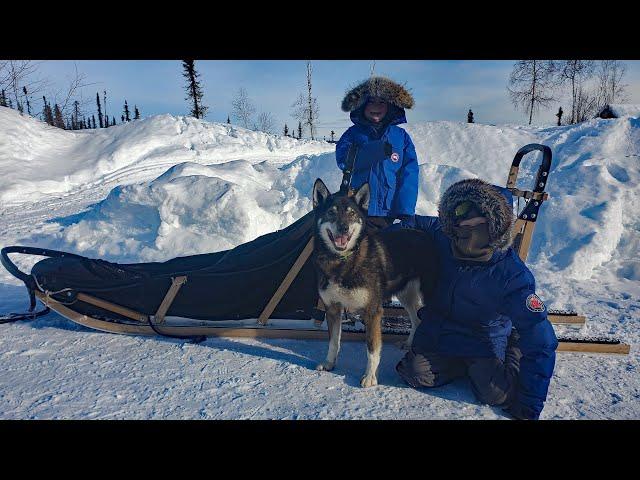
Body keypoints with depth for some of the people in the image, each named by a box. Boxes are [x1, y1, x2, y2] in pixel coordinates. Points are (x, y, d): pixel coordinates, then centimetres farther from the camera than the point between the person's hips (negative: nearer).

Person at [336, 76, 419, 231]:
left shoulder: (401, 136, 7)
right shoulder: (353, 133, 6)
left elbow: (409, 175, -2)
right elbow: (342, 160, -11)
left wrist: (406, 210, -13)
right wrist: (377, 150, -20)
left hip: (390, 211, 1)